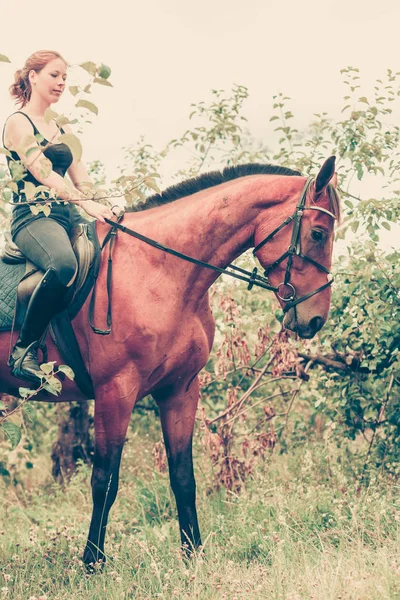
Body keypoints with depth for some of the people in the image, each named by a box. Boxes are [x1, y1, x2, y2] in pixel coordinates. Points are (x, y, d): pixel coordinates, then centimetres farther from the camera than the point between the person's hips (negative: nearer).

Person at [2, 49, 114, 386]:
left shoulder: (62, 130, 23)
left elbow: (82, 180, 18)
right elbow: (43, 173, -13)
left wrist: (106, 206, -2)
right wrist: (88, 205, -25)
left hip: (69, 215, 8)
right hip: (33, 216, -8)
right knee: (63, 264, -40)